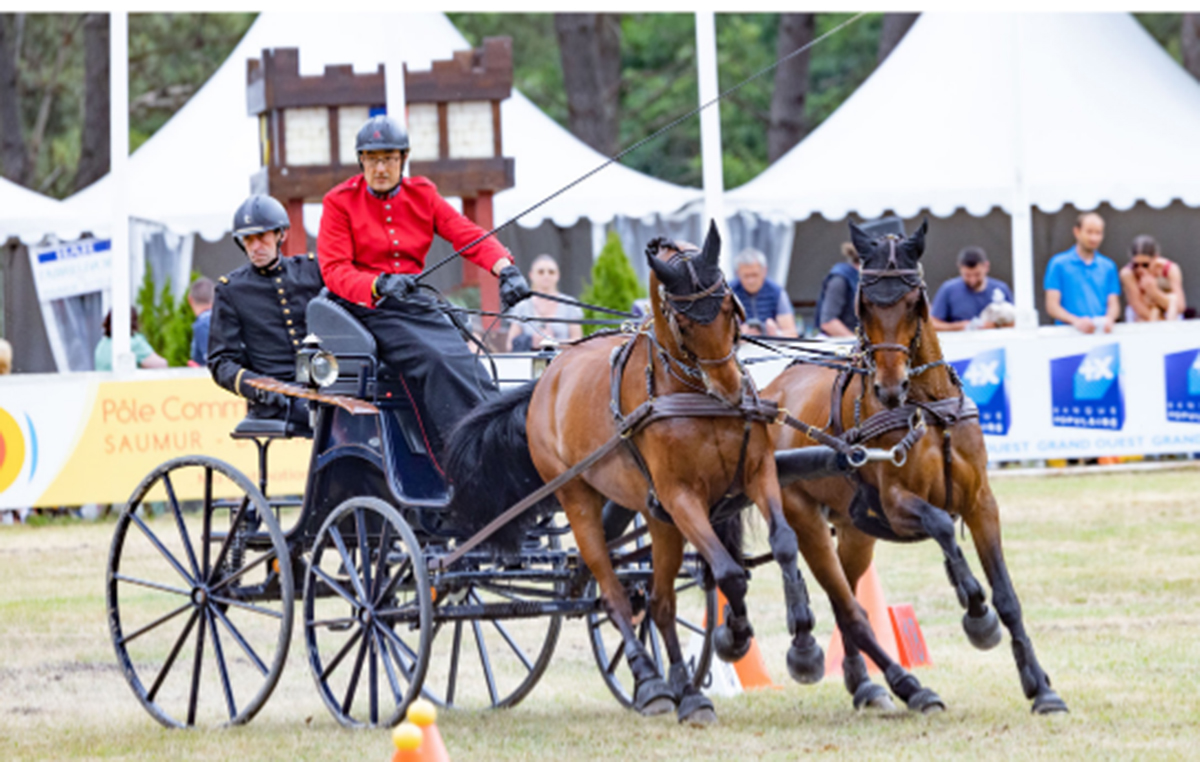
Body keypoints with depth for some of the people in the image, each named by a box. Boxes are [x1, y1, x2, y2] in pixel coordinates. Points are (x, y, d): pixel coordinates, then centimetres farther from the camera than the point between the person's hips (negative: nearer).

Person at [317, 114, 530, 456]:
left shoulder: (422, 195, 12)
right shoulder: (340, 203, 1)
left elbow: (468, 235, 2)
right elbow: (334, 271, -8)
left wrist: (505, 268, -18)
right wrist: (379, 285, -28)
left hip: (416, 302, 5)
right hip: (369, 309, -5)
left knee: (464, 362, -20)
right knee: (432, 359, -29)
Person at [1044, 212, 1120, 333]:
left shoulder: (1108, 267, 17)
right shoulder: (1059, 264, 6)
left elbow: (1113, 304, 12)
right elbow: (1052, 306, 0)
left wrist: (1108, 319, -13)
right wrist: (1076, 321, -19)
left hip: (1102, 332, 3)